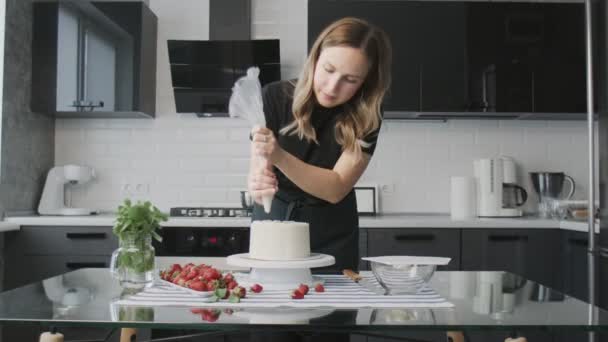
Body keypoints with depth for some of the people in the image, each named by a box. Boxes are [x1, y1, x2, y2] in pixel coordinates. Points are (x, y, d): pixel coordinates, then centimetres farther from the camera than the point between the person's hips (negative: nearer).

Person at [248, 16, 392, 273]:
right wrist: (258, 183, -39)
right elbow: (257, 168, -15)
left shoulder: (366, 117, -16)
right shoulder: (275, 97, -15)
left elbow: (336, 189, -23)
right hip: (272, 226, 1)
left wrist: (280, 157, -38)